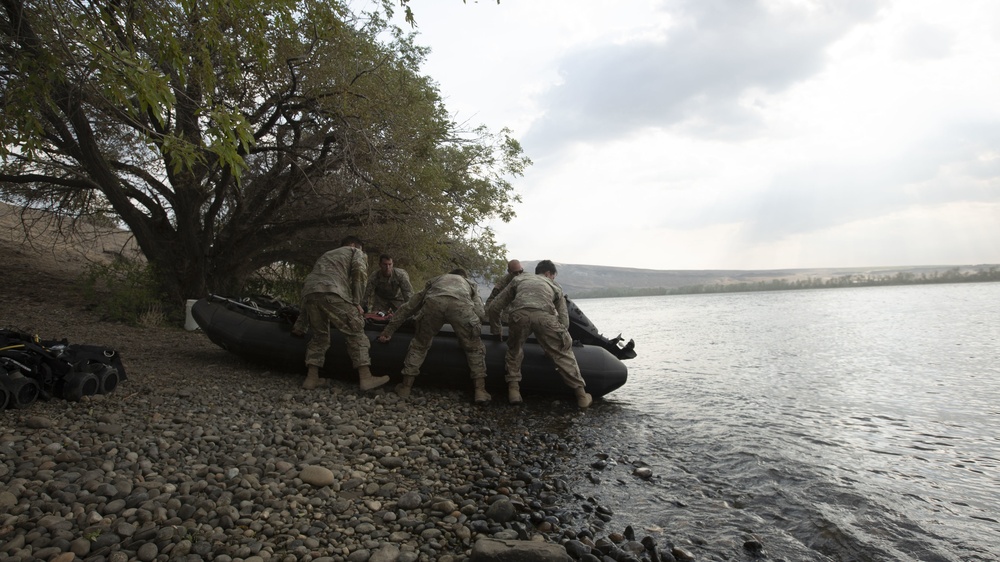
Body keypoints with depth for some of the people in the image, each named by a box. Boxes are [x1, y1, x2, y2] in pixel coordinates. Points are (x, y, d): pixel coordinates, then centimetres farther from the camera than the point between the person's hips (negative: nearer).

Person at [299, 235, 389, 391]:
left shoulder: (327, 254, 42)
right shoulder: (356, 252, 24)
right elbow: (359, 271, 2)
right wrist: (357, 302, 3)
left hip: (308, 292, 6)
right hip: (331, 292, -6)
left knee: (319, 336, 19)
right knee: (356, 332, 1)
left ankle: (311, 378, 15)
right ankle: (366, 378, -3)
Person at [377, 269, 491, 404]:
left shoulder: (436, 280, 47)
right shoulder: (471, 284, 42)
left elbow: (408, 307, 44)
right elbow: (481, 314, 24)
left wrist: (389, 330, 48)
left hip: (433, 302, 1)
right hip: (461, 304, -1)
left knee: (419, 344, 24)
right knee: (475, 348, 20)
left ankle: (406, 386, 27)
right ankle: (480, 391, 16)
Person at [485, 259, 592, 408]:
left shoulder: (519, 279, 38)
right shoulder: (555, 287, 37)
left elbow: (494, 307, 31)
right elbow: (564, 320, 26)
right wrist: (555, 343, 36)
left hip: (519, 314, 1)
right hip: (544, 315, 0)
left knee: (514, 350, 27)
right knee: (563, 353, 16)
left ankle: (513, 389, 20)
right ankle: (581, 394, 18)